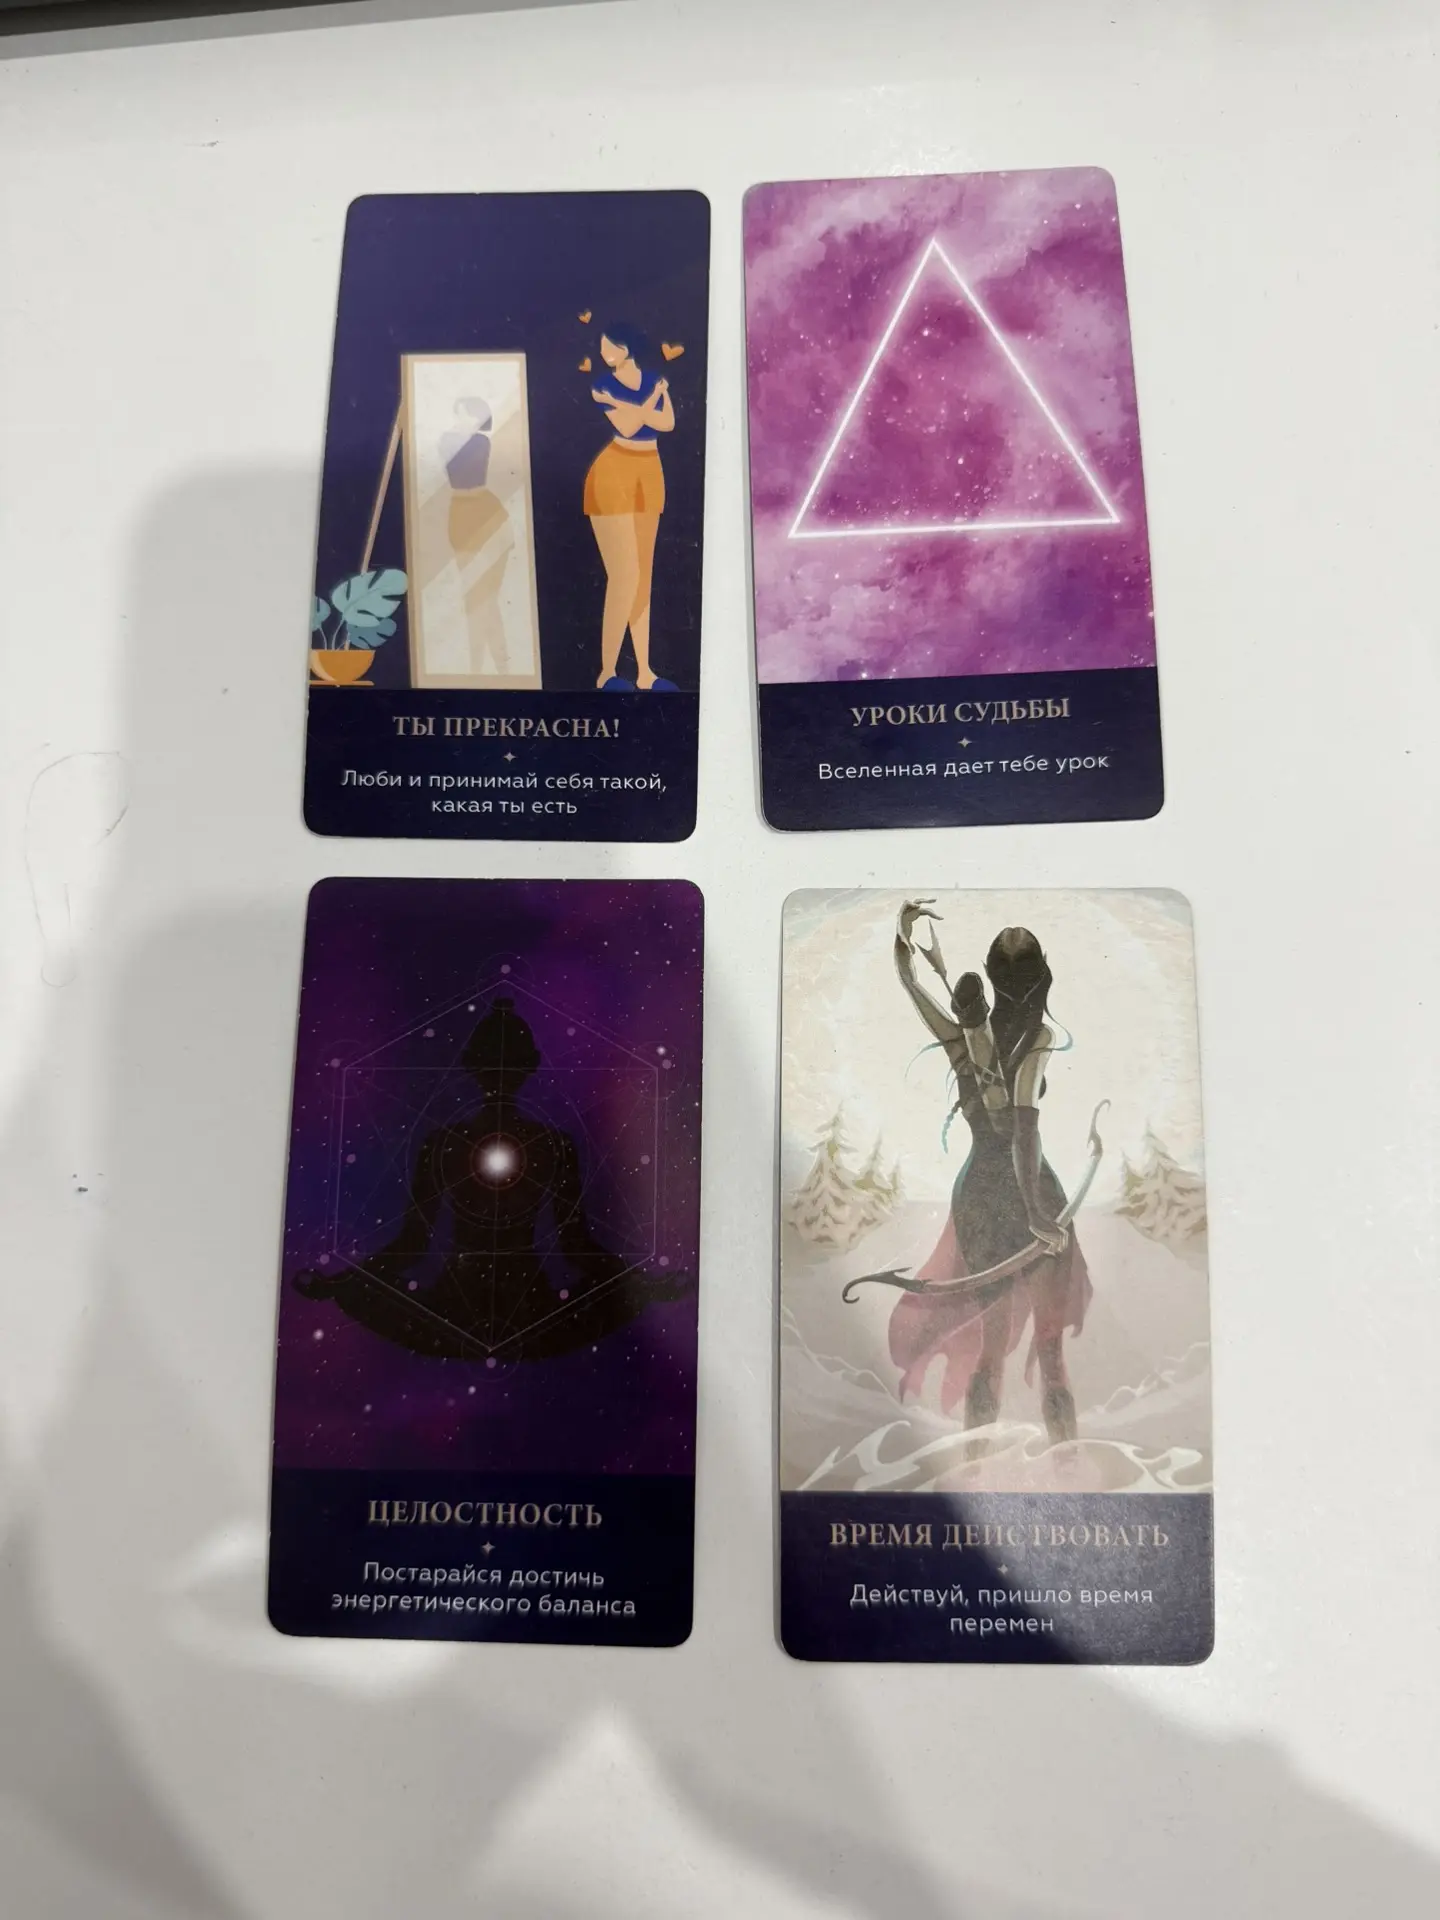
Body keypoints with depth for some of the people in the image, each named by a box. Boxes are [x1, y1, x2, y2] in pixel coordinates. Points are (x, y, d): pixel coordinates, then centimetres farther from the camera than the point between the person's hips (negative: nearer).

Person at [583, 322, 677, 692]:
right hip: (613, 476, -5)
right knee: (625, 576, -12)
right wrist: (654, 396, -6)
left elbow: (668, 422, -8)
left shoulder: (655, 380, 9)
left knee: (643, 577, 6)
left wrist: (625, 406, -14)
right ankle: (607, 673, -5)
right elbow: (627, 426, -17)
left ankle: (644, 673, 10)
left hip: (649, 475, 5)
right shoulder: (603, 384, -3)